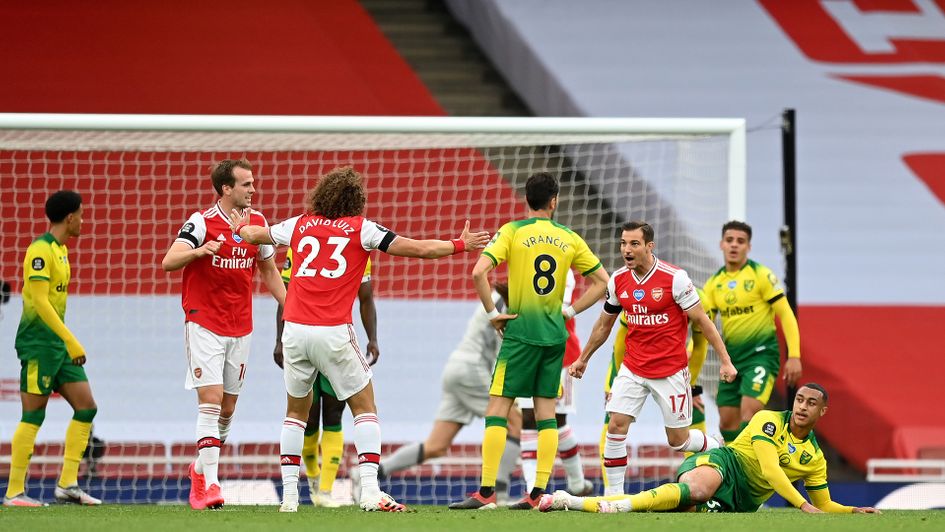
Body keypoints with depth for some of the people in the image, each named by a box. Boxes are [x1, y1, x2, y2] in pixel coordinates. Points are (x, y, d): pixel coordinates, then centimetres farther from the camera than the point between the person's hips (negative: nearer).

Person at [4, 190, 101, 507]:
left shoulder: (61, 249, 16)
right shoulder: (41, 250, -14)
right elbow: (39, 301, -21)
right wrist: (71, 341, -24)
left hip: (58, 345, 9)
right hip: (38, 344, -9)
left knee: (86, 407, 3)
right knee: (33, 415, -7)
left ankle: (67, 485, 5)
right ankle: (14, 492, -3)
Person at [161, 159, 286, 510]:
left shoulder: (257, 222, 6)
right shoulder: (202, 222, -11)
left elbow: (268, 270, 19)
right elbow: (168, 262, -18)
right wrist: (199, 251, -37)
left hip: (240, 329, 5)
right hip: (204, 326, -5)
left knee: (227, 408, 10)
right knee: (210, 400, -15)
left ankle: (201, 470, 29)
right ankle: (210, 484, -18)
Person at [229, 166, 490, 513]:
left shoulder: (300, 225, 12)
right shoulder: (361, 228, 3)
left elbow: (253, 234, 27)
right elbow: (421, 249, 2)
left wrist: (240, 227, 50)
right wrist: (460, 245, 17)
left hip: (295, 329, 3)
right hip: (333, 332, -3)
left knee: (296, 410, 18)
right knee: (365, 407, 7)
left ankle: (289, 494, 13)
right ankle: (370, 491, -7)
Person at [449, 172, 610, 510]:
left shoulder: (512, 231, -4)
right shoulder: (569, 238, 7)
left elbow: (479, 272, -15)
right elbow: (601, 280, 12)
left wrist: (493, 312, -6)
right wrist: (570, 311, 12)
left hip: (521, 331, -4)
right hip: (554, 333, 4)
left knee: (497, 408, -2)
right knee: (546, 411, 7)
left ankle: (486, 492, -8)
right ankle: (538, 493, 3)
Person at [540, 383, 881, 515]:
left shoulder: (815, 458, 15)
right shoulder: (769, 421, -1)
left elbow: (824, 504, 23)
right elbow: (770, 469, -13)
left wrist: (854, 511, 6)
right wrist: (803, 505, -21)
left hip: (738, 502, 4)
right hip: (725, 463, -4)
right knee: (695, 489, -41)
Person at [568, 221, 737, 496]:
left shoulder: (674, 278, -14)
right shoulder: (618, 280, 0)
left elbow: (702, 320, -8)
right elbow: (604, 323, 17)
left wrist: (725, 361, -9)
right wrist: (583, 359, 25)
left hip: (671, 370, -4)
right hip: (633, 368, 4)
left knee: (678, 440, 3)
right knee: (616, 425, -11)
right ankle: (613, 493, -4)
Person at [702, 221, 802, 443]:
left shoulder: (761, 275, -7)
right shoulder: (714, 283, 8)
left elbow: (786, 314, -9)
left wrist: (794, 356, -16)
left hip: (761, 352, -6)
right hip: (732, 356, 6)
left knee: (749, 413, -21)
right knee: (727, 422, 5)